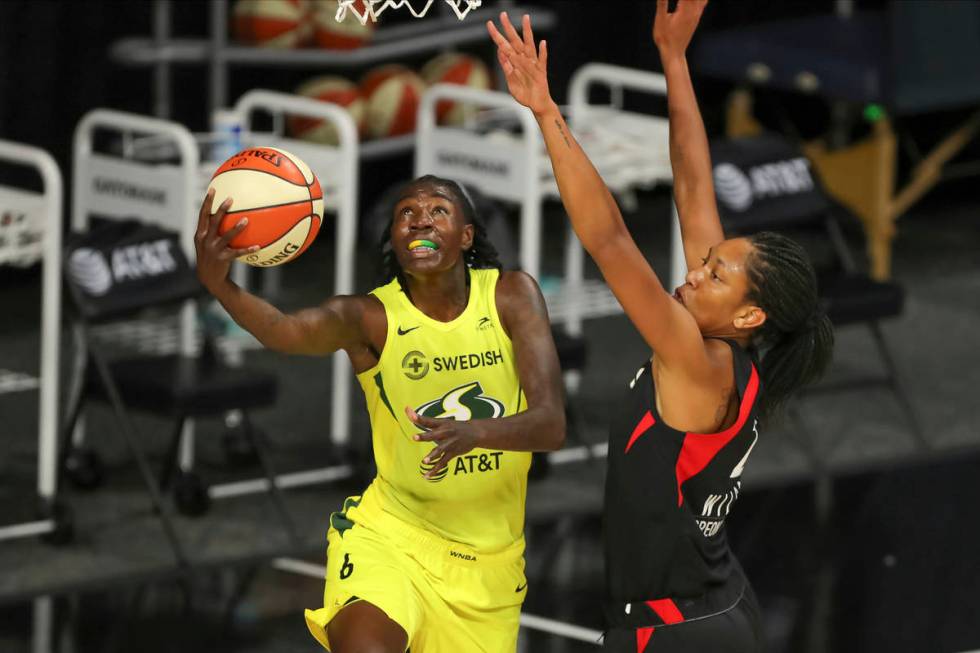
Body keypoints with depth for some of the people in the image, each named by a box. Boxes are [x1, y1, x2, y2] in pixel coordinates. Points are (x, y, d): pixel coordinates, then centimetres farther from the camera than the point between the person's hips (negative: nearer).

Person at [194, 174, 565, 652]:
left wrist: (472, 433, -38)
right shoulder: (370, 316, -13)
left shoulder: (511, 296, -6)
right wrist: (219, 285, -58)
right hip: (391, 531, -3)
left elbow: (551, 424, -17)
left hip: (489, 556, 3)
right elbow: (289, 331, -36)